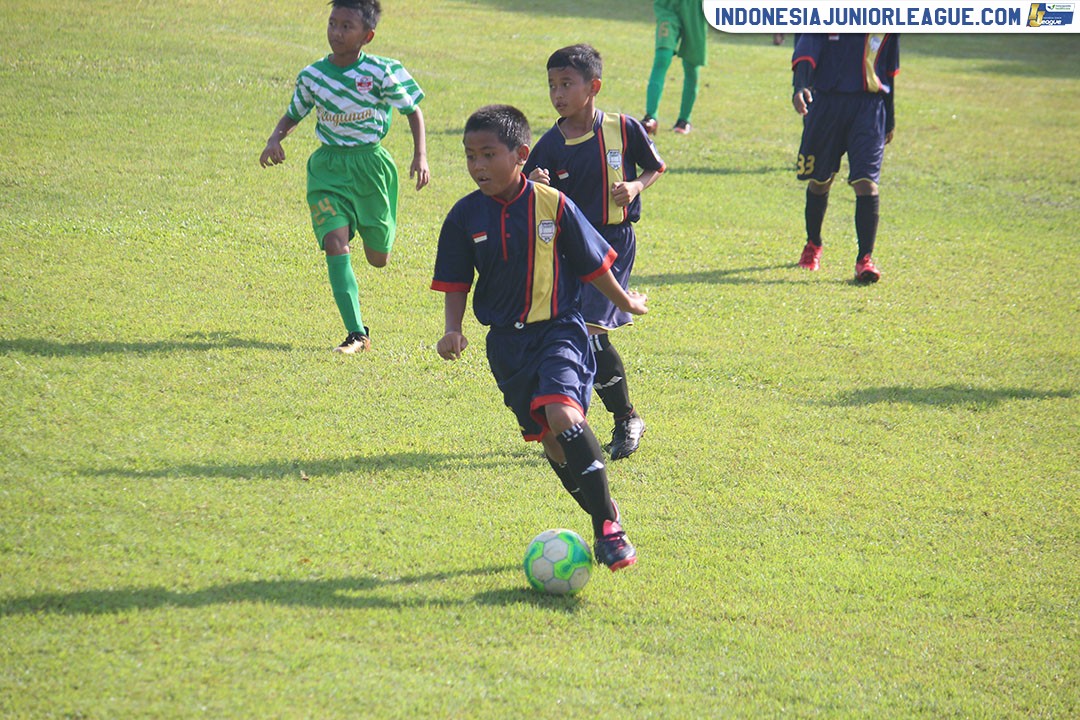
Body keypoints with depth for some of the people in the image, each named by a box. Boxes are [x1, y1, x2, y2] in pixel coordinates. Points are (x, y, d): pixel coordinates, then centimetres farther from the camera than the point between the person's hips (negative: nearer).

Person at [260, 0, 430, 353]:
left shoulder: (381, 72, -11)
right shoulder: (313, 75, -1)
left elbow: (413, 111, -1)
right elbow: (294, 114, 14)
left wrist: (420, 156, -12)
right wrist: (276, 138, -6)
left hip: (370, 163, -2)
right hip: (328, 167, 2)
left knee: (378, 258, 9)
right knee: (335, 243, -18)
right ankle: (357, 334, -17)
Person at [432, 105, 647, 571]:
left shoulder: (552, 206, -7)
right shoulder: (465, 217, -1)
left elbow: (593, 263, 5)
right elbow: (455, 283, 7)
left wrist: (625, 302, 17)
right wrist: (453, 330, -8)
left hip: (558, 330, -4)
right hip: (507, 342, 4)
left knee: (563, 415, -25)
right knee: (549, 437, 7)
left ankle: (607, 520, -16)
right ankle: (604, 519, 24)